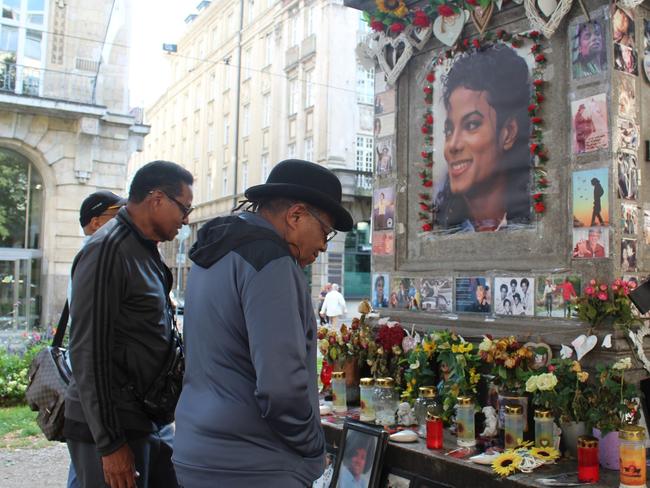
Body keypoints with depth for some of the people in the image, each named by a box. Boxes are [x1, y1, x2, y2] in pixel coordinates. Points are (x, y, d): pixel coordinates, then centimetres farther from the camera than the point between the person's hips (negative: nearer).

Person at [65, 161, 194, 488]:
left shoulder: (145, 249, 12)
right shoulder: (107, 249, -16)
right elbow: (88, 352, -20)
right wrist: (110, 443, -18)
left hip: (150, 419, 9)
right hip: (110, 427, -8)